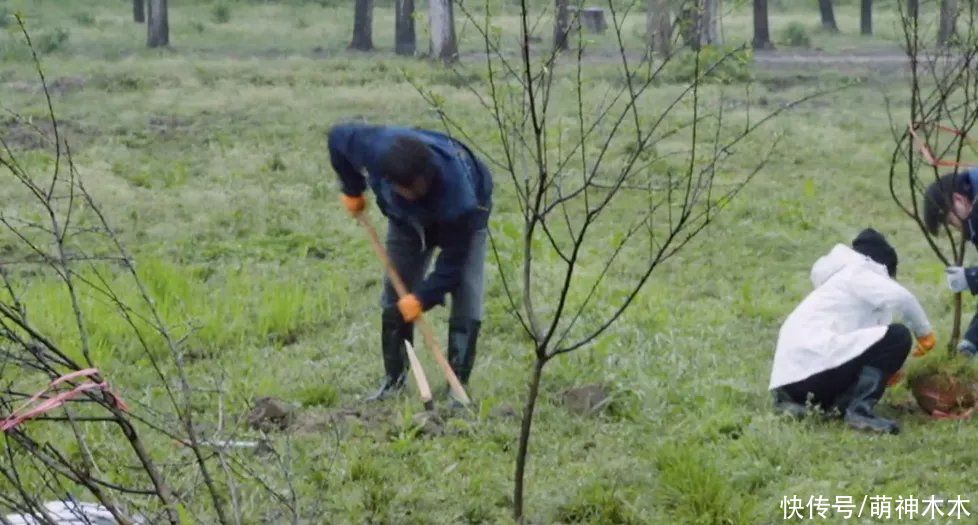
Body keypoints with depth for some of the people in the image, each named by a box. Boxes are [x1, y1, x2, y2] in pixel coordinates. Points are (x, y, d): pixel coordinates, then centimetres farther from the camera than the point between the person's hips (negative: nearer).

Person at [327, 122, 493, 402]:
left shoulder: (459, 195, -47)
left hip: (463, 218, -4)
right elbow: (339, 136, -17)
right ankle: (394, 378, 13)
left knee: (466, 293, -16)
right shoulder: (375, 147, -40)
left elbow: (453, 260, -35)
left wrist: (424, 297, -36)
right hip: (407, 217, 4)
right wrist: (352, 190, -8)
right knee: (396, 290, 1)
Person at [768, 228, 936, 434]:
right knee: (898, 337, -9)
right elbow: (901, 298, -11)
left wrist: (884, 368, 40)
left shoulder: (837, 278, 35)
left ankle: (792, 398, 8)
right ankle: (860, 410, -20)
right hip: (814, 361, -9)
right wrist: (924, 332, 4)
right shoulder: (858, 273, 6)